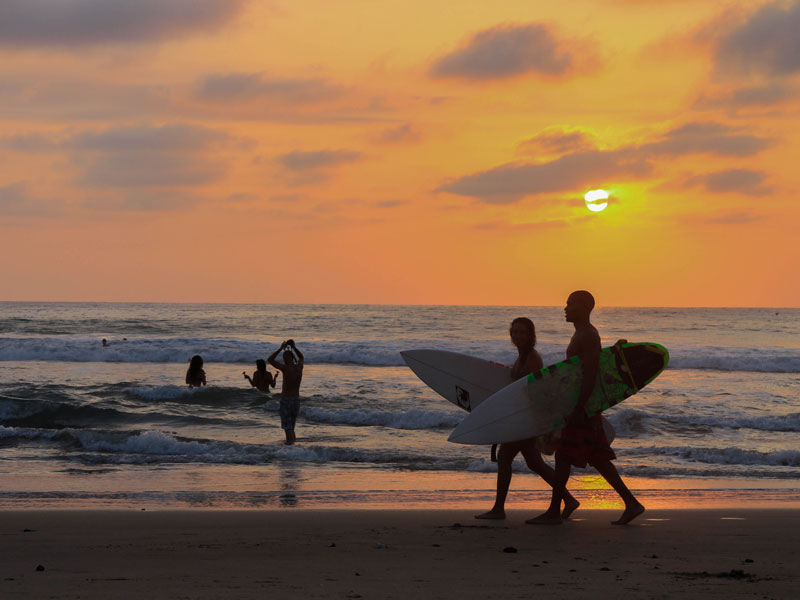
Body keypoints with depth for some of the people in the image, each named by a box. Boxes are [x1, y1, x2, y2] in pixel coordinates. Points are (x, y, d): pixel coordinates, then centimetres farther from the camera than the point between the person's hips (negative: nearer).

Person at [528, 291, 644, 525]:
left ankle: (554, 512, -4)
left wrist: (578, 409, -26)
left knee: (563, 456, -7)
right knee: (598, 458, 9)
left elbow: (591, 374, -21)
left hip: (584, 404, -10)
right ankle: (631, 503, 7)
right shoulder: (581, 335, 18)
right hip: (585, 406, 10)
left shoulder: (588, 336, -14)